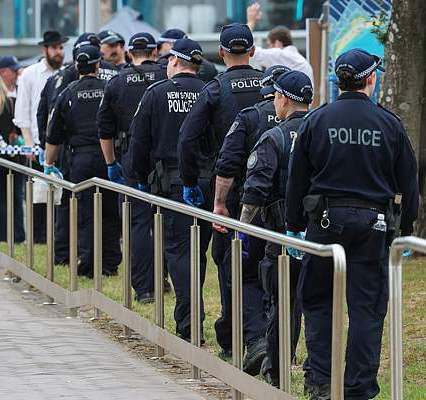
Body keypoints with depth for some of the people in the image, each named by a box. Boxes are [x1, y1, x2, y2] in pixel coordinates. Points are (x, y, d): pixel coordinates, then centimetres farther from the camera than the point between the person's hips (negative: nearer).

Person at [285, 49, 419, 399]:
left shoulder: (316, 121, -1)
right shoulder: (389, 124, -1)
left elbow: (297, 179, 3)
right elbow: (408, 182, 5)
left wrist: (294, 226, 11)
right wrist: (406, 230, 14)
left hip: (325, 221, 0)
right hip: (373, 225, 0)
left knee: (317, 302, 12)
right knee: (367, 308, 4)